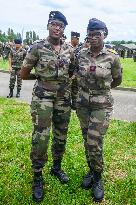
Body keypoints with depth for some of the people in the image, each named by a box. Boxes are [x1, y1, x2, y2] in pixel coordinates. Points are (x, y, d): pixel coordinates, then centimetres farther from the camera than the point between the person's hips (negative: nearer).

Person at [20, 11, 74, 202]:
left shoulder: (70, 50, 5)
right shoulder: (37, 48, -6)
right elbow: (24, 74, -1)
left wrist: (62, 77, 6)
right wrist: (41, 76, 4)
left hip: (64, 98, 4)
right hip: (43, 97, -4)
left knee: (61, 136, 13)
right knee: (41, 138, -7)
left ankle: (57, 167, 35)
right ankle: (37, 177, 13)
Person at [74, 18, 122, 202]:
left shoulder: (112, 58, -9)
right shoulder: (81, 55, -1)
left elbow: (117, 80, 7)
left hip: (102, 105, -3)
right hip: (83, 103, 4)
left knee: (94, 142, -6)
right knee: (87, 140, 13)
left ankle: (98, 178, 18)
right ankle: (91, 170, 35)